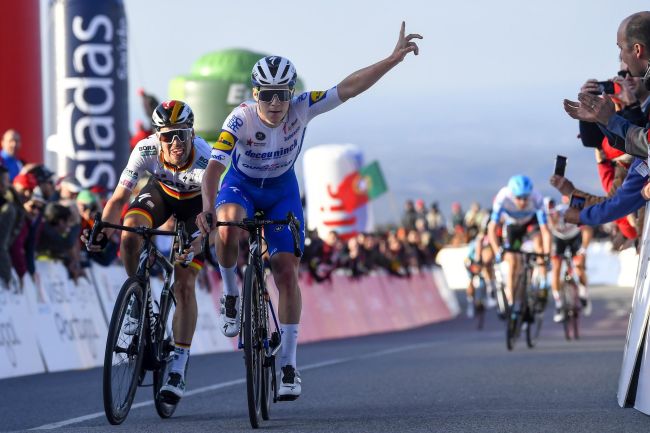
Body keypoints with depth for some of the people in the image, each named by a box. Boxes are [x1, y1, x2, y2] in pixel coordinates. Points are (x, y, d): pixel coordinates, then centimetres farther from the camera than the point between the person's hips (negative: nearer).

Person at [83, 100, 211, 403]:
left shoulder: (204, 158, -39)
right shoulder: (146, 150, -32)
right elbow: (119, 197, -30)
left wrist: (195, 242, -64)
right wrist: (103, 229, -49)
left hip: (195, 202, -2)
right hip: (161, 192, 2)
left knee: (184, 285, -12)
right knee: (130, 232, -32)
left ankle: (178, 367, -2)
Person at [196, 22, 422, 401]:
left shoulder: (302, 108, -24)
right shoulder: (240, 120, -30)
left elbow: (350, 87, -28)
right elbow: (214, 166, -37)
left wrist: (394, 59, -37)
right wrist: (208, 205, -55)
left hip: (282, 191, 2)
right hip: (241, 186, -2)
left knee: (287, 272, -7)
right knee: (228, 230, -37)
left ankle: (289, 366, -1)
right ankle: (230, 294, -8)